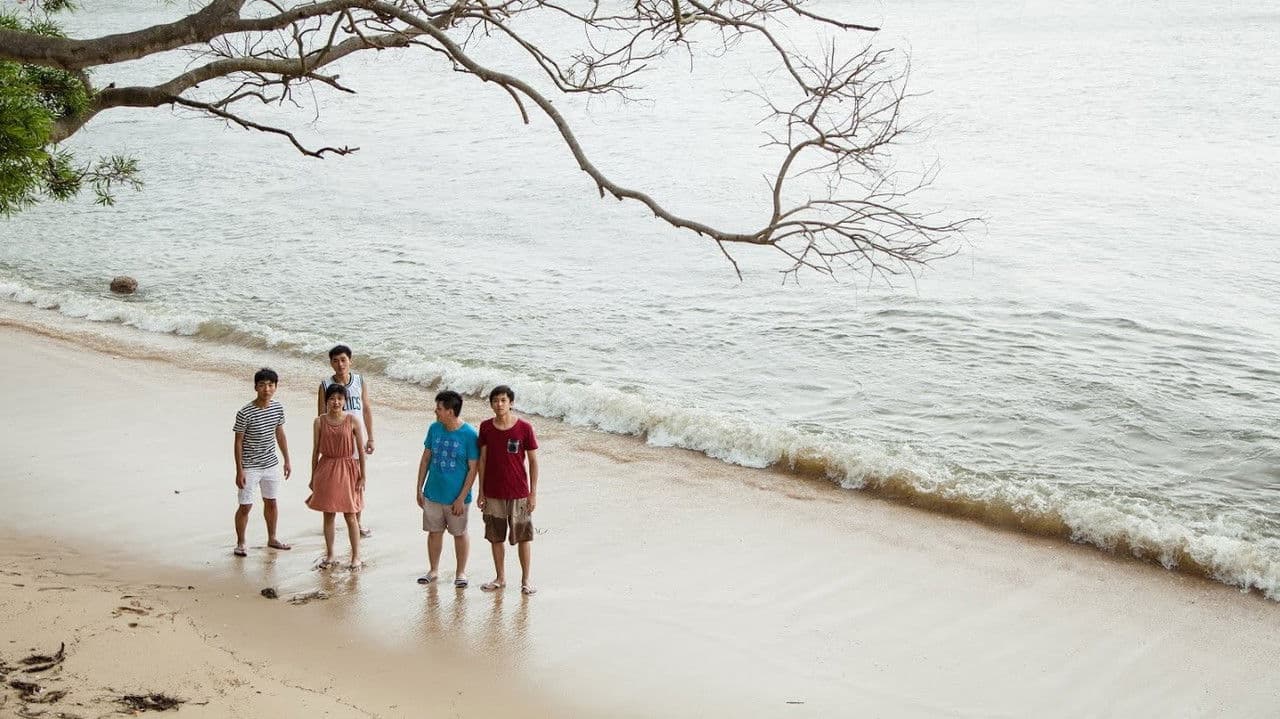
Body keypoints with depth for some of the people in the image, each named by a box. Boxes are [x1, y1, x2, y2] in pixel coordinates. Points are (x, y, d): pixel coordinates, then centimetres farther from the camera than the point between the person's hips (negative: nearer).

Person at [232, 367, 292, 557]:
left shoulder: (278, 408, -3)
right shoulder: (245, 413, -19)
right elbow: (238, 442, -13)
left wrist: (287, 461, 12)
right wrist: (239, 470, -13)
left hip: (271, 464, 5)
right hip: (250, 467, -5)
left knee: (271, 502, 17)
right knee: (245, 506, 1)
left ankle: (272, 539, 33)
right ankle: (240, 544, 17)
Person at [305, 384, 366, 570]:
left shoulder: (352, 421, -6)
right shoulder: (320, 422, -1)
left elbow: (361, 450, -3)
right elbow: (316, 451, 5)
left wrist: (362, 477, -4)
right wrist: (313, 477, 6)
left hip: (347, 470, -2)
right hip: (326, 469, 2)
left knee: (350, 516, 3)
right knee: (328, 515, 9)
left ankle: (356, 556, 11)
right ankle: (330, 556, 20)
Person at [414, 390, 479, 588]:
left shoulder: (469, 434, -16)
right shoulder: (434, 429, -2)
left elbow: (473, 469, -13)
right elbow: (426, 458, 8)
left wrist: (461, 498, -16)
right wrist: (419, 488, 6)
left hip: (456, 497, -4)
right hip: (433, 493, 4)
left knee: (459, 534, 10)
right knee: (434, 531, 14)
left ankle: (461, 573, 25)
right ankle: (434, 570, 30)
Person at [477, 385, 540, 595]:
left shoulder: (524, 428, -9)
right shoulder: (486, 427, -1)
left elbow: (533, 461, -4)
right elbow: (482, 460, 6)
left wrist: (533, 493, -6)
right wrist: (481, 491, 5)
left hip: (519, 493, -3)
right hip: (494, 493, 3)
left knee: (524, 537, 4)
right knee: (496, 537, 11)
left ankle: (525, 579, 17)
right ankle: (500, 578, 26)